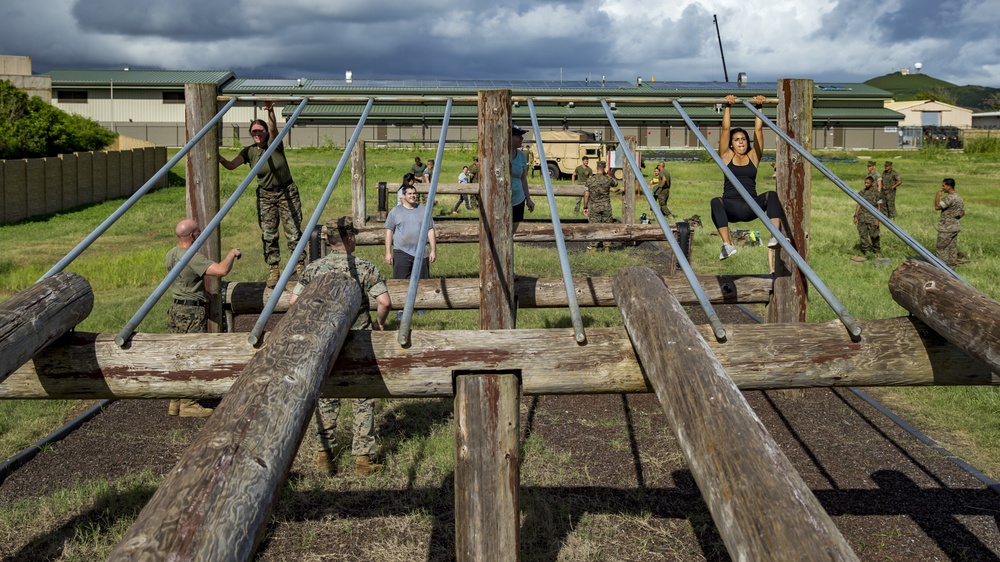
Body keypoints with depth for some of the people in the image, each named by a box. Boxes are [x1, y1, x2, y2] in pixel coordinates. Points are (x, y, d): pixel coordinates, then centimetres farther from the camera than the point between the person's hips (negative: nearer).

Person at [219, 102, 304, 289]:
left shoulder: (275, 145, -9)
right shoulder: (249, 151, 0)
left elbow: (274, 129, -29)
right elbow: (232, 165, -11)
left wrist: (271, 111, -47)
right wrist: (221, 159, -33)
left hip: (287, 193, -3)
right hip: (265, 196, 3)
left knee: (294, 231, -2)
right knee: (268, 235, 2)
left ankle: (300, 267, 8)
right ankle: (273, 271, 11)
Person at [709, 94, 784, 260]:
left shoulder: (753, 156, 16)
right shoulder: (727, 157, 13)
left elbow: (758, 129, 11)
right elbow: (725, 129, 6)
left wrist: (759, 106, 7)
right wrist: (727, 106, 2)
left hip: (752, 206, 2)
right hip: (731, 207, -2)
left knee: (772, 195, -27)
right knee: (716, 202, -34)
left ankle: (775, 237, -42)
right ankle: (727, 244, -49)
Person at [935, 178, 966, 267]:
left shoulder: (950, 197, -20)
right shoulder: (958, 197, 12)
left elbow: (937, 207, -26)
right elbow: (963, 213, 19)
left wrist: (937, 196, -14)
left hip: (947, 227, -10)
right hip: (955, 225, 10)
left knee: (942, 249, -2)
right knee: (952, 248, 13)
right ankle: (952, 264, 18)